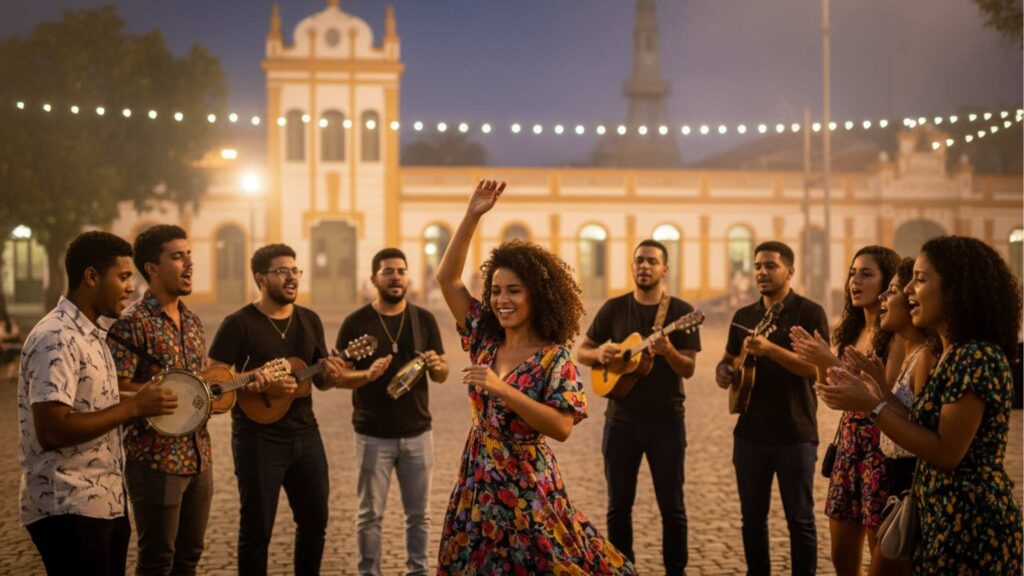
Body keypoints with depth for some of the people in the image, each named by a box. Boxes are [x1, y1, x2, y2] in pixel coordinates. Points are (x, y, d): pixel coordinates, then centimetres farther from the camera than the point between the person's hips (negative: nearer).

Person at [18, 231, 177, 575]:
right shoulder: (56, 339, -17)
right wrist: (133, 407, -20)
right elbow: (51, 431, -25)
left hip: (106, 503, 9)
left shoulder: (91, 336, 14)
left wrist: (142, 403, 6)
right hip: (69, 509, -9)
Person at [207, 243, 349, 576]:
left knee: (316, 519, 14)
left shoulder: (310, 321, 8)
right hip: (258, 439, -6)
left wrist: (330, 375, -10)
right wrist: (263, 386, -25)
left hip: (305, 435, 6)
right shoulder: (239, 324, -10)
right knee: (257, 527, 2)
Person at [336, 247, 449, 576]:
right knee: (370, 514, 4)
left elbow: (442, 375, 7)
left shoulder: (424, 320, 3)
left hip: (417, 432, 3)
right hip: (373, 435, -2)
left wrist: (436, 365, -16)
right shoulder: (356, 323, -5)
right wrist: (367, 375, -23)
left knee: (419, 513, 10)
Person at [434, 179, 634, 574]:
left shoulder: (554, 358, -11)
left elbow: (562, 427, -22)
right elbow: (447, 278, 3)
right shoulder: (485, 339, 4)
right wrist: (472, 216, -4)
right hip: (477, 486, 6)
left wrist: (502, 389, -28)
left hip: (527, 490, -6)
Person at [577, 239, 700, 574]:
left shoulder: (681, 312, -1)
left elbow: (689, 369, -5)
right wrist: (599, 353, -13)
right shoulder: (614, 308, 4)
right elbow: (581, 352, 9)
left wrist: (666, 350, -25)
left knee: (672, 506, 3)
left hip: (666, 421, -1)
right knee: (619, 506, 7)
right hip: (621, 419, 2)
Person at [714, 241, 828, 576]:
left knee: (800, 519, 1)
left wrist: (770, 349, -28)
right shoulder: (743, 316, 11)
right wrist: (723, 370, -3)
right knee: (752, 517, 10)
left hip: (795, 434, -5)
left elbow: (817, 368, -16)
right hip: (750, 432, 5)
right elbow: (730, 359, 22)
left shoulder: (809, 313, -5)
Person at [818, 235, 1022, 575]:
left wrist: (873, 407, -18)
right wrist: (877, 394, 3)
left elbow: (946, 453, -21)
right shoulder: (955, 354, 11)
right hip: (947, 520, 9)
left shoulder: (977, 358, -20)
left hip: (971, 526, -9)